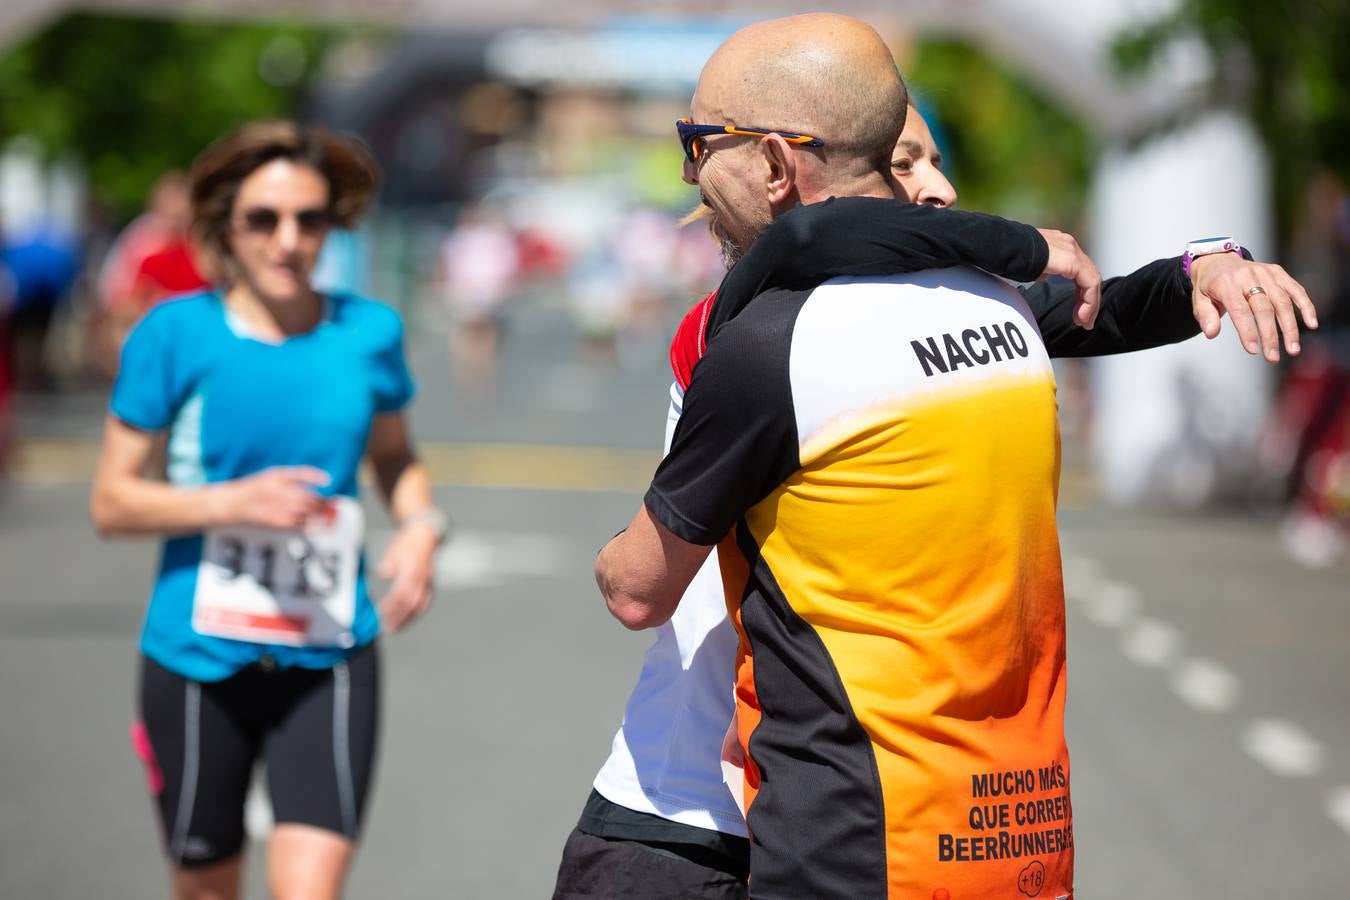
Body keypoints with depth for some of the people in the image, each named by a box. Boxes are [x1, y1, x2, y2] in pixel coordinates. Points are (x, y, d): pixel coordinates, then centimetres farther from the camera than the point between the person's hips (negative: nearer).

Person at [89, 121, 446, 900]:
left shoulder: (370, 333, 1)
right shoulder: (177, 335, -7)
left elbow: (397, 457, 20)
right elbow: (111, 503, -4)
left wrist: (420, 526, -2)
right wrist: (234, 501, -20)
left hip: (328, 659, 1)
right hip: (199, 654, -1)